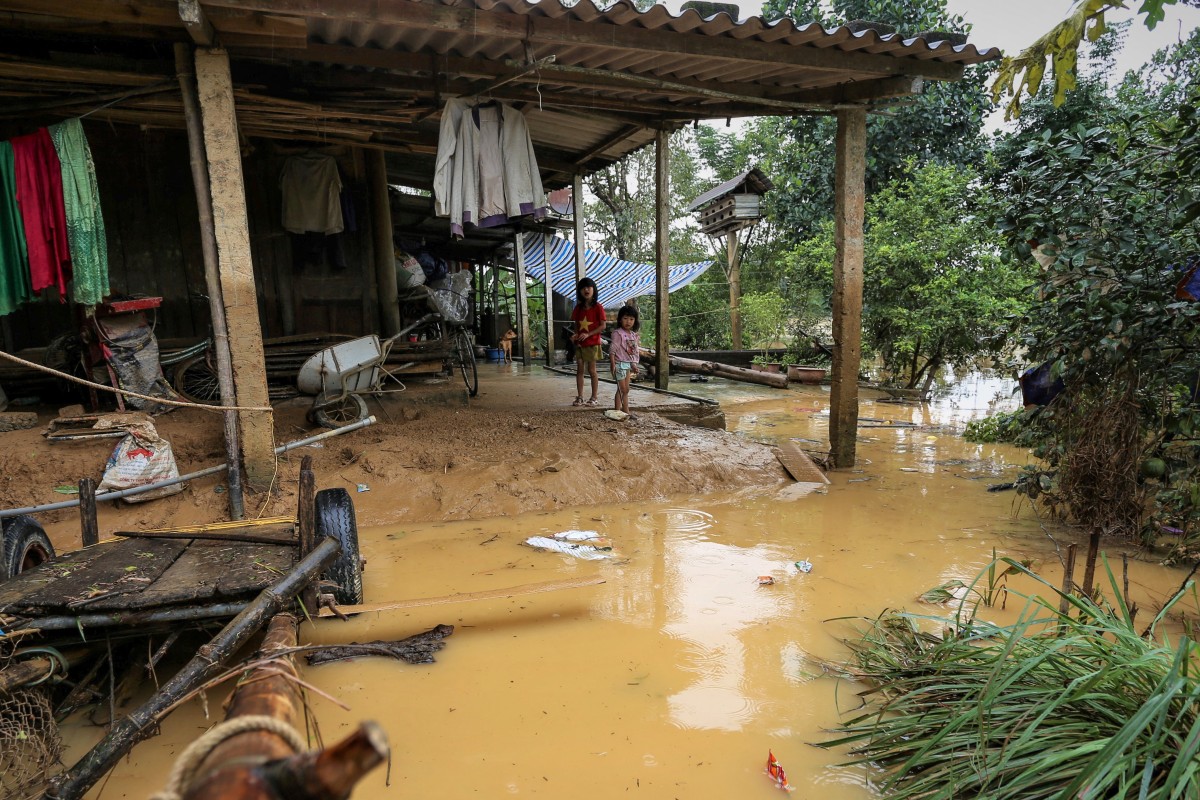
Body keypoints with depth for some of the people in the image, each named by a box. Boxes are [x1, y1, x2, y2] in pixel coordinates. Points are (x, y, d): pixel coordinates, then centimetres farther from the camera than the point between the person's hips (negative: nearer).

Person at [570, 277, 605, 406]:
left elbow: (602, 326, -10)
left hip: (592, 343, -5)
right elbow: (577, 325, 14)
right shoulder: (578, 308, 7)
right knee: (579, 369, 5)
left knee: (591, 370, 0)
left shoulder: (598, 307, -7)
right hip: (580, 343, 5)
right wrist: (575, 335, -7)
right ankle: (579, 397, 11)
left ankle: (594, 398, 10)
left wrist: (588, 334, -19)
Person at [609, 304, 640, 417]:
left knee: (625, 390, 11)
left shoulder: (634, 335, 12)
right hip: (620, 363, -8)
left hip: (628, 364, 8)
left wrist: (634, 364, 20)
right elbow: (612, 349, -16)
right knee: (623, 389, -6)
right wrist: (612, 364, -22)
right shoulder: (618, 333, -12)